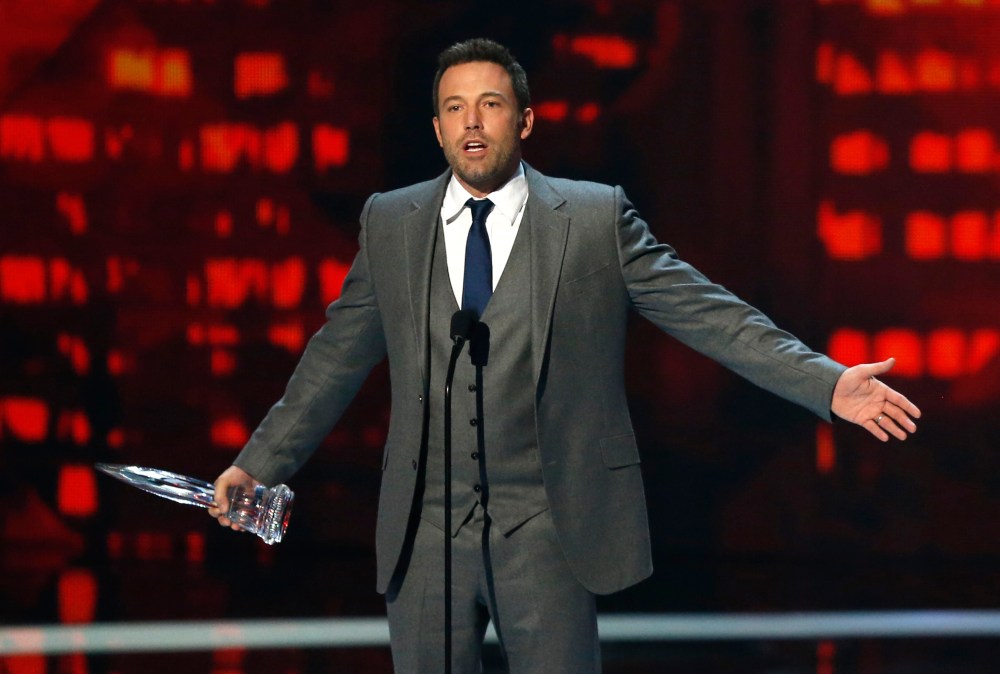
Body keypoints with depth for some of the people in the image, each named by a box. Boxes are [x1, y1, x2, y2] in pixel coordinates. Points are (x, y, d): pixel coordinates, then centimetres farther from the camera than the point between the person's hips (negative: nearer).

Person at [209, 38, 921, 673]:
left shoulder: (596, 219, 0)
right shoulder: (389, 224, 9)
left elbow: (708, 313, -2)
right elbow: (335, 358, 16)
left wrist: (828, 384, -11)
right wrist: (259, 464, 17)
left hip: (547, 530, -2)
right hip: (426, 530, 3)